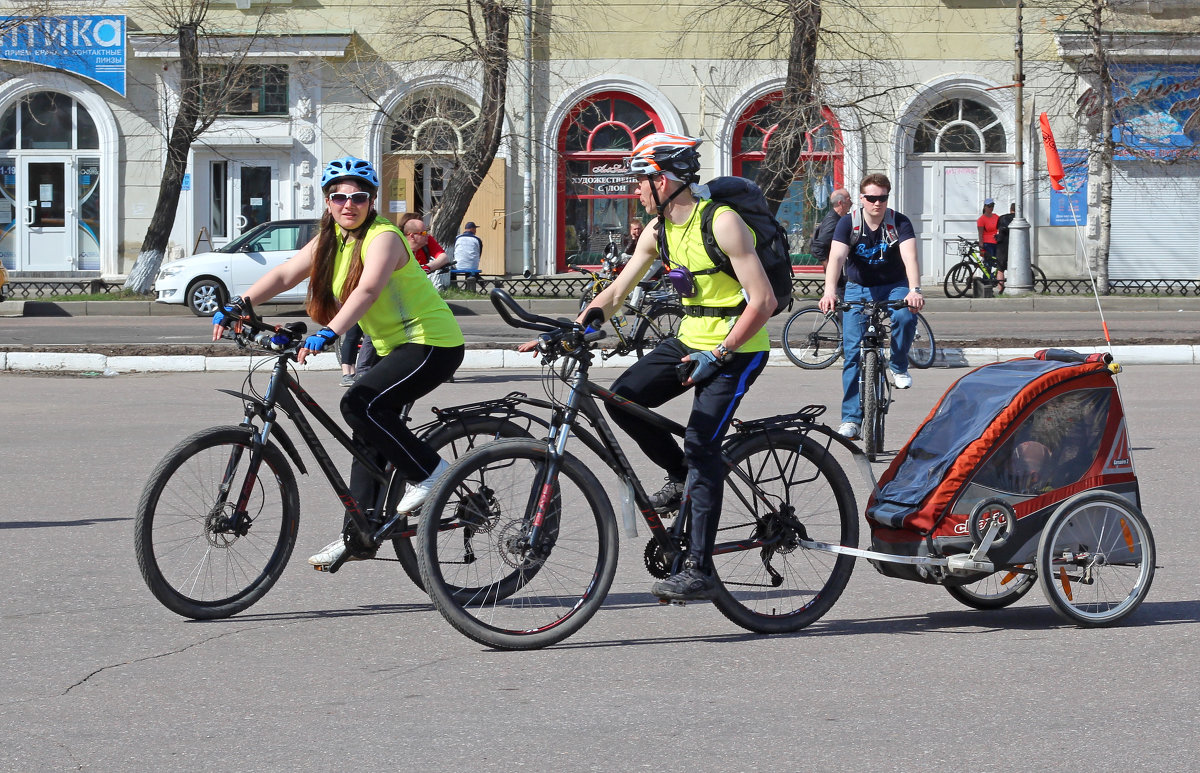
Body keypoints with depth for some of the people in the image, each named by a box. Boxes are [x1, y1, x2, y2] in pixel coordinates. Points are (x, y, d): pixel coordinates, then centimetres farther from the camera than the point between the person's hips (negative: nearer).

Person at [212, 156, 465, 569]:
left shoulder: (383, 237, -19)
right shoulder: (331, 238, 7)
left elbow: (367, 290, -36)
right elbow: (285, 274, 0)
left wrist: (329, 333, -49)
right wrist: (237, 305, -14)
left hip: (432, 344, -9)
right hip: (392, 347, 9)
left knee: (360, 404, -24)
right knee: (369, 435, 8)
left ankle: (429, 470, -10)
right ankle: (357, 535, 14)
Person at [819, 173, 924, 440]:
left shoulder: (899, 222, -14)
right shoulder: (848, 223, -13)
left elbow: (910, 257, -28)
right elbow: (836, 257, -26)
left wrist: (914, 290, -47)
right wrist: (830, 291, -44)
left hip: (894, 286, -1)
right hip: (858, 289, 1)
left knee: (906, 316, -34)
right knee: (853, 352, -8)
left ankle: (899, 367, -7)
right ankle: (851, 419, -1)